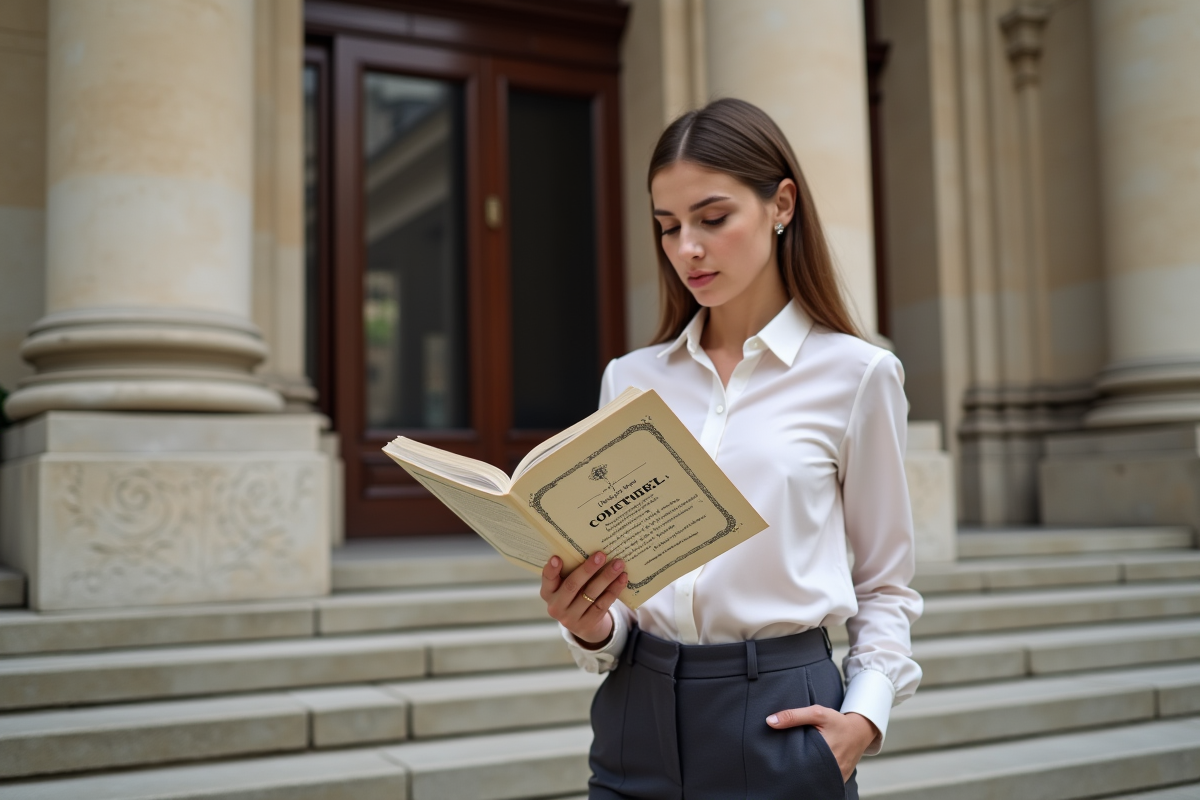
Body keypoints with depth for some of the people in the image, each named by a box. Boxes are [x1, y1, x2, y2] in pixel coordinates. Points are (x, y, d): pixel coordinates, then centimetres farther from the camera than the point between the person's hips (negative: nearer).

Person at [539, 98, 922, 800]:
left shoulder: (855, 373, -3)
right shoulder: (629, 379, 5)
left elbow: (885, 585, 4)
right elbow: (613, 562, 9)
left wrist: (865, 716, -10)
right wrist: (591, 627, -12)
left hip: (780, 716, -3)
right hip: (639, 711, 3)